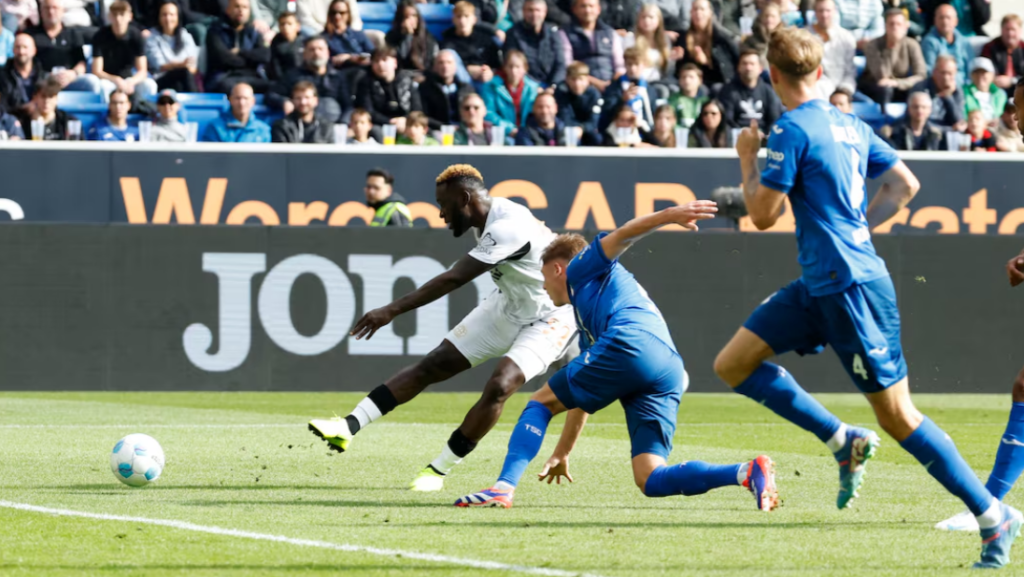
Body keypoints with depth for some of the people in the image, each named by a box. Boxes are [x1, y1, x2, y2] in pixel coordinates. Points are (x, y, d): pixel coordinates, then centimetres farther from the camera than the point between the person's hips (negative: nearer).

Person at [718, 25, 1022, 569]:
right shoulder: (851, 125, 11)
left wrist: (747, 158, 2)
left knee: (898, 415, -5)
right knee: (732, 364, 8)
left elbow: (762, 214, -13)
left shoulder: (792, 131, -14)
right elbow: (905, 184, 15)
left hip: (851, 287, -9)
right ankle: (843, 441, 9)